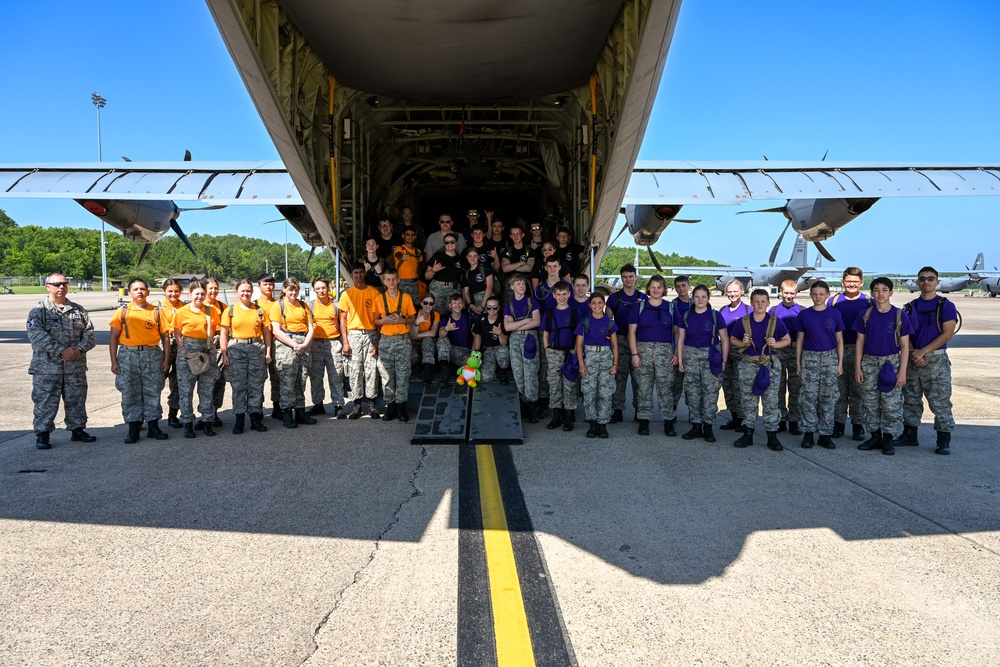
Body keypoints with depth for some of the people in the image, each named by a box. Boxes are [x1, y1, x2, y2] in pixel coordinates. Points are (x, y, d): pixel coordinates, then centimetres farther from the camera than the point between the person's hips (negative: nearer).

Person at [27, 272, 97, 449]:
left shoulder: (79, 310, 10)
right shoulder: (38, 311, -3)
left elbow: (89, 334, 6)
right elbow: (36, 335, -16)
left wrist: (79, 349, -13)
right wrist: (61, 350, -22)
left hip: (76, 367, 4)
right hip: (46, 367, -4)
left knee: (76, 400, 12)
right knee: (45, 402, 1)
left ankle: (77, 430, 25)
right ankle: (42, 434, 12)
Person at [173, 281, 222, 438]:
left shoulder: (212, 311, 6)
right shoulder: (181, 312, -2)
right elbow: (177, 334, 1)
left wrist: (207, 344, 4)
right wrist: (184, 349, -9)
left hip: (208, 350, 3)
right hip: (187, 350, -2)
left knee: (207, 388, 7)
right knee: (186, 388, 1)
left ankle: (207, 420, 17)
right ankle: (187, 423, 10)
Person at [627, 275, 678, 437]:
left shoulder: (671, 308, 8)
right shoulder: (639, 307, 4)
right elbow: (632, 331, 3)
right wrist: (634, 354, -5)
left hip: (664, 350, 0)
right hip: (643, 349, 0)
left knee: (665, 387, -1)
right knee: (644, 387, 3)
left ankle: (668, 422, 6)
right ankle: (644, 421, 10)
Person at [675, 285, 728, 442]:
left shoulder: (716, 315, 1)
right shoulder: (685, 316, 7)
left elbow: (724, 339, 4)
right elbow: (681, 339, 10)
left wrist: (724, 360, -1)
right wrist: (680, 360, 5)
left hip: (711, 355, -2)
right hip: (690, 355, 2)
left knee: (710, 391, -5)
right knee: (692, 392, 2)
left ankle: (708, 427, 3)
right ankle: (696, 426, 10)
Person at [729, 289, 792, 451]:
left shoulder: (775, 321, 1)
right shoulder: (743, 321, 2)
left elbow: (787, 340, 6)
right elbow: (732, 339, 11)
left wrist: (775, 344, -13)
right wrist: (742, 343, -9)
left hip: (770, 364, -1)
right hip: (748, 364, 1)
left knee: (771, 400, 1)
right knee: (748, 400, 6)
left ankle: (772, 435, 7)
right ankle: (748, 434, 14)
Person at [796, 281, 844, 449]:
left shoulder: (835, 314, 2)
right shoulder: (804, 314, 2)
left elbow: (839, 341, 5)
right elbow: (800, 340, 6)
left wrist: (840, 363, 1)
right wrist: (798, 363, 3)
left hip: (830, 358, 0)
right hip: (809, 358, 0)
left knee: (828, 397, 3)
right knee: (808, 395, -2)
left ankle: (825, 434, 11)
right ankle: (808, 432, 7)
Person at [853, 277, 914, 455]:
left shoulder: (900, 316, -3)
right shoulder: (865, 315, 4)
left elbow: (905, 345, -2)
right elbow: (860, 342, 7)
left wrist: (902, 371, -7)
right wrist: (858, 367, 2)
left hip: (891, 362, -2)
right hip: (869, 362, 2)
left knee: (892, 405, -1)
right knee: (870, 404, 7)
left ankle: (888, 439, 9)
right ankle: (875, 437, 19)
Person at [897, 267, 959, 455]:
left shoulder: (946, 306, -2)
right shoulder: (911, 307, 10)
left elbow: (948, 334, -10)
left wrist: (923, 351, -14)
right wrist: (913, 353, -9)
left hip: (936, 360, -4)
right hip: (913, 360, 4)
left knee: (940, 402, -4)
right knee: (911, 400, 10)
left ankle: (944, 440, 4)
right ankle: (910, 434, 20)